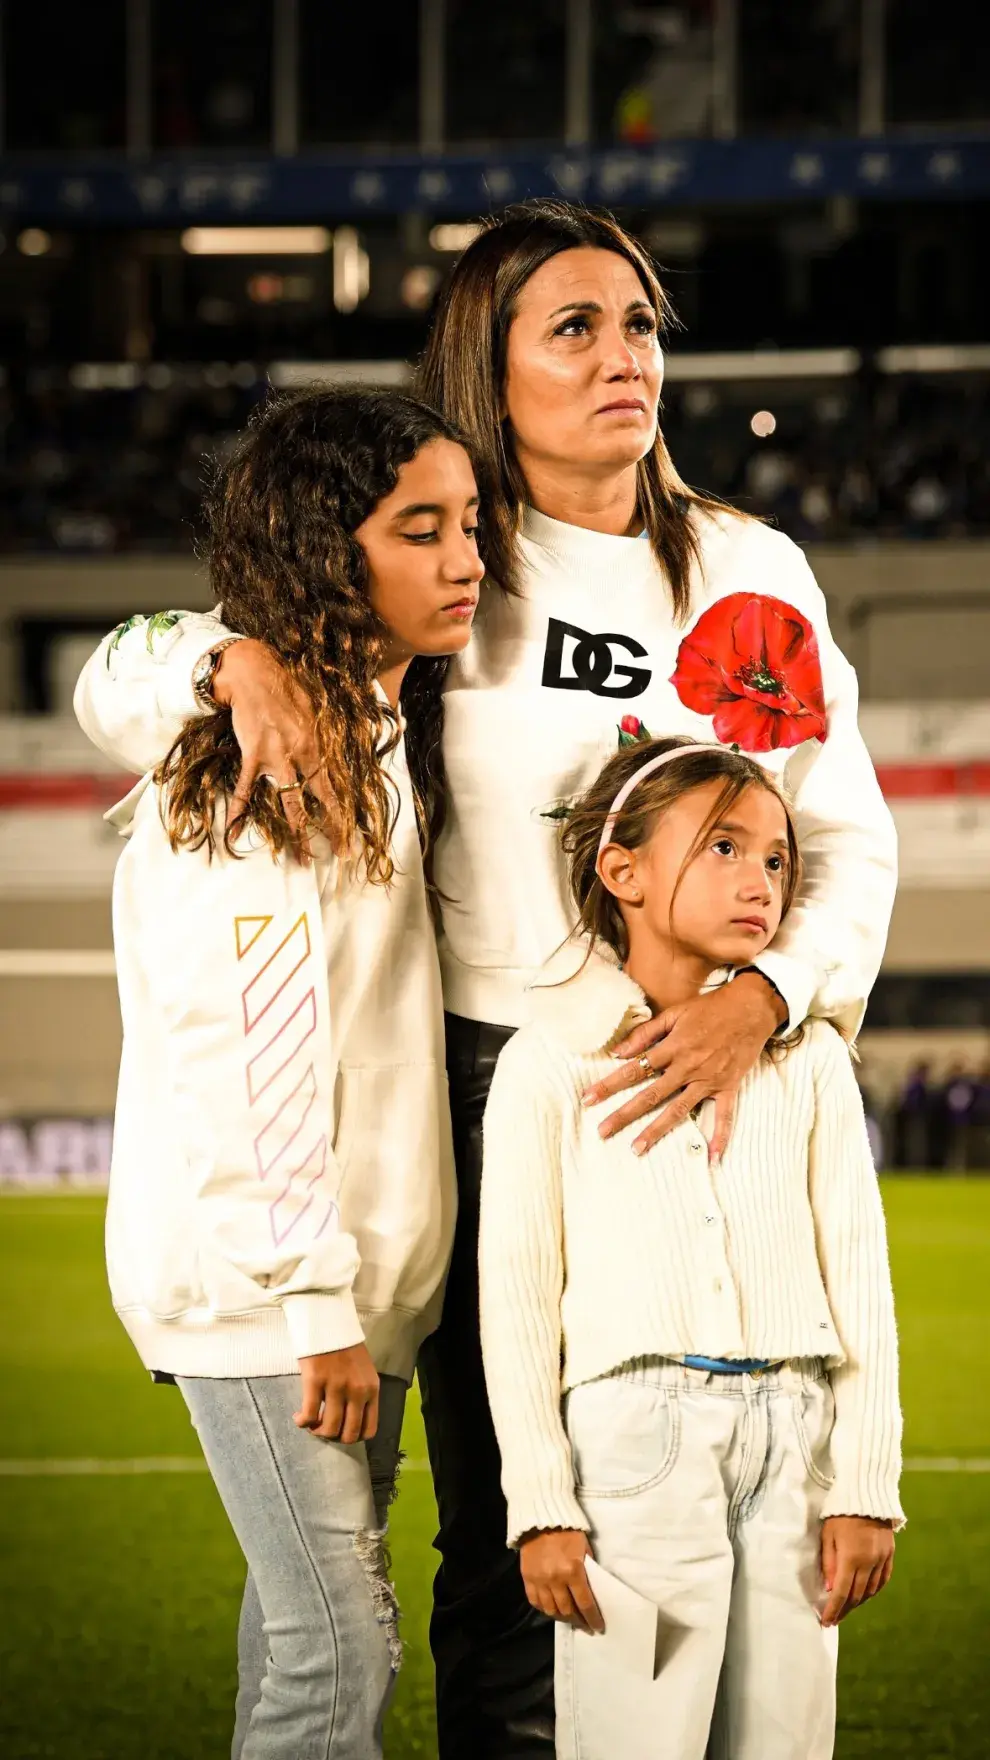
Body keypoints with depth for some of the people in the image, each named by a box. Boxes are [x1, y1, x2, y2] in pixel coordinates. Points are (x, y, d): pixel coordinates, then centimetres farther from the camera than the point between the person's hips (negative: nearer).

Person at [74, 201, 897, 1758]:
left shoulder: (754, 575, 8)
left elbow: (851, 844, 7)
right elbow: (110, 695, 5)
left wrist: (758, 1001, -12)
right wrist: (243, 657, -17)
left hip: (710, 1091, 2)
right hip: (492, 1095, -1)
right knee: (509, 1546, 0)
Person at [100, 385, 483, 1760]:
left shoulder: (383, 738, 12)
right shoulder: (258, 756, -15)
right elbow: (251, 1055, -19)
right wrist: (316, 1304, -21)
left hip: (358, 1270, 9)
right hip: (261, 1280, -9)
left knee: (310, 1615, 12)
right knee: (341, 1647, -10)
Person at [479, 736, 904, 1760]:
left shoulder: (809, 1058, 11)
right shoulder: (551, 1062, 2)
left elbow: (858, 1278, 10)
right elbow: (516, 1292, 0)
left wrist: (866, 1486, 3)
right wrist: (541, 1505, -6)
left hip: (792, 1441, 3)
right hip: (631, 1434, -3)